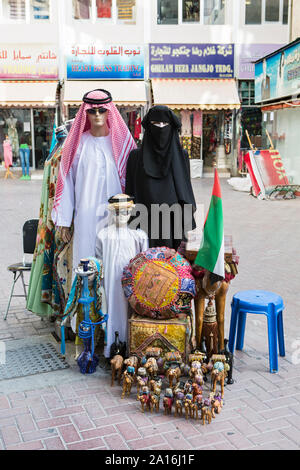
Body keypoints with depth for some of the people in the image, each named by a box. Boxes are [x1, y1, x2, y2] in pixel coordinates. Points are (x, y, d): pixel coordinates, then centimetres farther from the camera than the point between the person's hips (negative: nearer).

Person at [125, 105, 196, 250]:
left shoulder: (181, 156, 7)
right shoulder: (136, 157, 4)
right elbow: (130, 194, 5)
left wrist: (189, 228, 2)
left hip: (174, 225, 1)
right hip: (145, 227, -1)